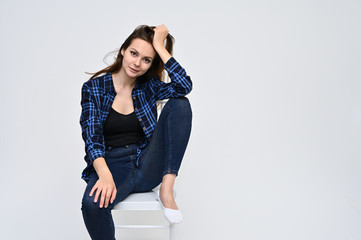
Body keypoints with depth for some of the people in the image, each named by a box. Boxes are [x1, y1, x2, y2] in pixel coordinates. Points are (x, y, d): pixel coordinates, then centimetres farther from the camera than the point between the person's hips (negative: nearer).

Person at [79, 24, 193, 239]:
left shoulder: (149, 87, 6)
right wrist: (105, 175, -26)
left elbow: (185, 86, -14)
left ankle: (167, 189, -20)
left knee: (180, 104, -17)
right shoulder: (93, 88, 1)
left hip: (147, 167, 2)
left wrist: (160, 47, -11)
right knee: (93, 203, -38)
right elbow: (91, 137, -9)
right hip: (112, 166, -2)